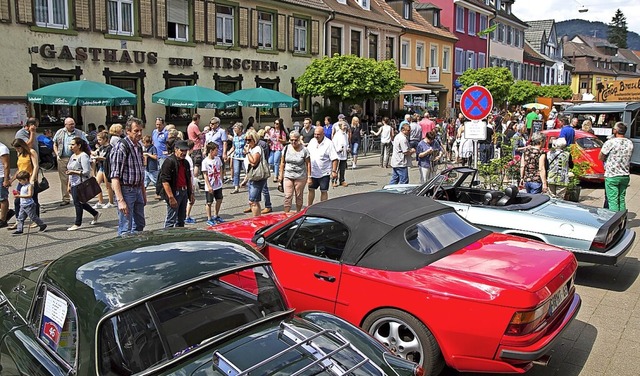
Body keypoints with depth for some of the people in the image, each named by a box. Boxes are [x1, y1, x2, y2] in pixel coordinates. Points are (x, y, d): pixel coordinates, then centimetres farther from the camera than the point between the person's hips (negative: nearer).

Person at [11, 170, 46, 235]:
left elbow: (30, 195, -26)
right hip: (23, 205, 9)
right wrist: (18, 193, 6)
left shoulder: (30, 186, -15)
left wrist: (19, 196, -30)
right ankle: (19, 229, 8)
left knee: (33, 217, 0)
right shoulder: (23, 186, 13)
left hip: (29, 205, -9)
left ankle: (43, 225, 13)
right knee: (20, 218, 5)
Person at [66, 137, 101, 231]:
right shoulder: (72, 156, 15)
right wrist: (68, 185, 19)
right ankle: (95, 213, 30)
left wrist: (74, 172, -18)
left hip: (80, 183, -9)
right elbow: (70, 171, 21)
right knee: (80, 202, 13)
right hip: (73, 184, 9)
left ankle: (77, 224, 5)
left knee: (77, 203, -5)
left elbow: (87, 172, -19)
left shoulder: (83, 156, -12)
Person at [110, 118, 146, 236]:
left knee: (139, 225, 16)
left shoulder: (138, 146, 11)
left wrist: (144, 193, 20)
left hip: (138, 190, 9)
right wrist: (120, 200, -25)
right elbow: (115, 177, -20)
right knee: (125, 229, -4)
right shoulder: (121, 148, -16)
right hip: (126, 190, -8)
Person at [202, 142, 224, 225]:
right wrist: (209, 186, -15)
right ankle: (209, 219, 17)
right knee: (209, 203, 5)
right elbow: (205, 175, -14)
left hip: (218, 185, 6)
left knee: (219, 200, 14)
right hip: (209, 187, -6)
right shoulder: (205, 161, -15)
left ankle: (216, 216, 31)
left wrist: (220, 179, 6)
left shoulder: (218, 159, 2)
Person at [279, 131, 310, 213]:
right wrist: (281, 175, 7)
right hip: (288, 176, 2)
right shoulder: (286, 148, 1)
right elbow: (282, 162, 8)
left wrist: (309, 176, -6)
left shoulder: (304, 150, -6)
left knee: (299, 197, 10)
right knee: (287, 197, -4)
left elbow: (308, 163, -3)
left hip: (300, 177, -1)